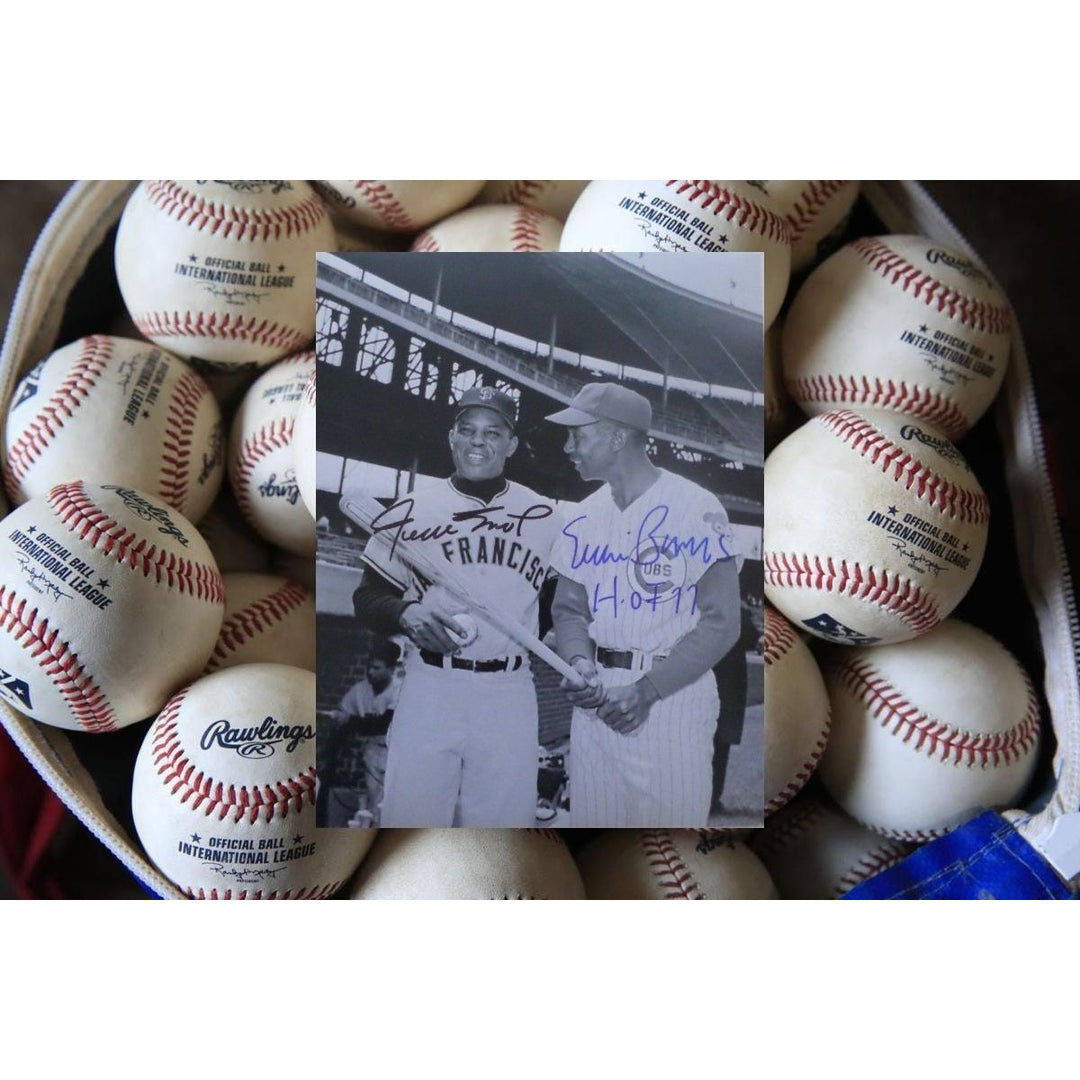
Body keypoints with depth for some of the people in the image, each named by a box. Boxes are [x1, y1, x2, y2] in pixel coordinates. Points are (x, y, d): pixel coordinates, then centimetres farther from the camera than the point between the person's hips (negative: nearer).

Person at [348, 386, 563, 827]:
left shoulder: (544, 516, 6)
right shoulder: (411, 511, 3)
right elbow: (367, 599, 6)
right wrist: (405, 614, -14)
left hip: (510, 695, 1)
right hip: (429, 687, -1)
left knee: (505, 816, 5)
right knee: (410, 815, -1)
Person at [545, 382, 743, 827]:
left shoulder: (697, 509, -9)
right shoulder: (583, 518, 9)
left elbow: (721, 622, -10)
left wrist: (646, 690, -18)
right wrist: (580, 662, -8)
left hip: (675, 695, -5)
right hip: (596, 697, 5)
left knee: (671, 817, -1)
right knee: (591, 816, 11)